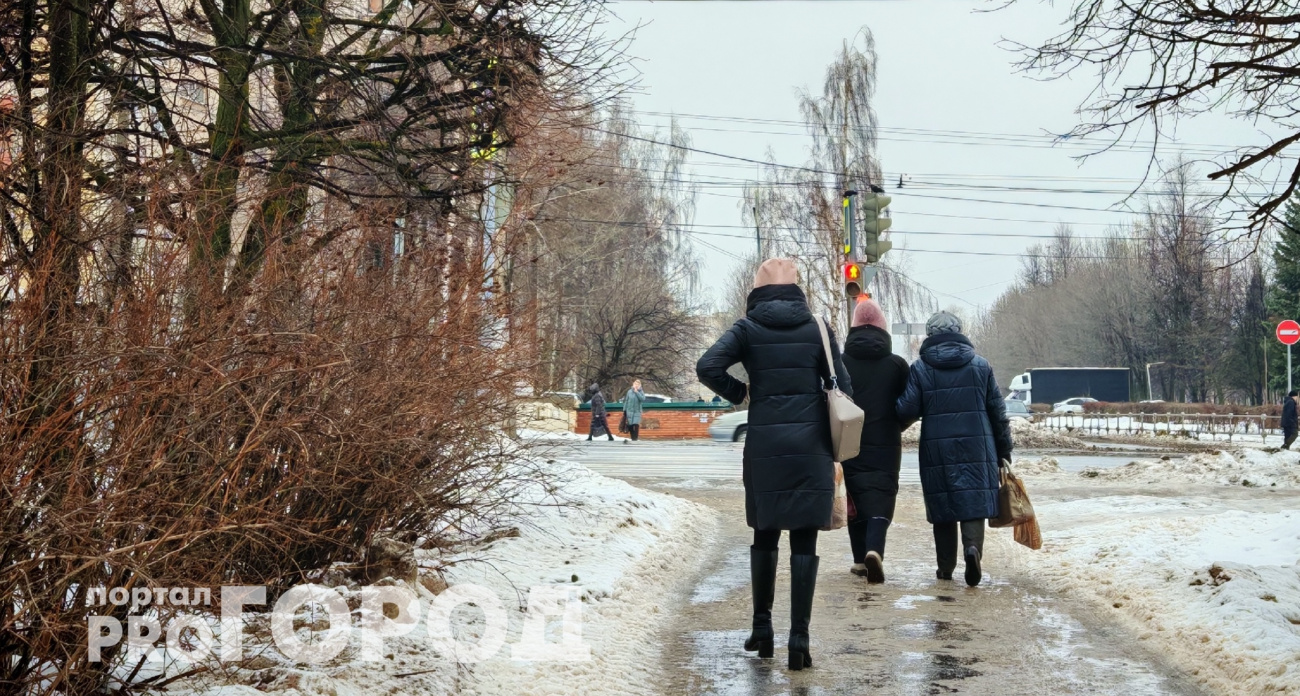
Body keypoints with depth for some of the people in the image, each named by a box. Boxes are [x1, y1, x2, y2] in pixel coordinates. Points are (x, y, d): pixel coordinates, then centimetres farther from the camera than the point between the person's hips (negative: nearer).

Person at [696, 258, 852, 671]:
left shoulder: (748, 328, 2)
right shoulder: (816, 329, 4)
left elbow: (707, 367, -12)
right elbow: (842, 389, 2)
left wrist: (738, 393, 4)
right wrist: (835, 451, 11)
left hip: (764, 446, 0)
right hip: (810, 446, 0)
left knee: (765, 535, 16)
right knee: (804, 542, 1)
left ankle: (762, 628, 19)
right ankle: (799, 636, -5)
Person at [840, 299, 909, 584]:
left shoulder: (841, 363, -2)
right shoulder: (897, 364, -1)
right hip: (885, 446, -1)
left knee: (856, 500, 13)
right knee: (880, 499, -2)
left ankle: (861, 559, 15)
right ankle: (874, 549, -25)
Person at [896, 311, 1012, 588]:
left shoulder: (919, 368, 0)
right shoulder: (980, 365, 5)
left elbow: (907, 410, -5)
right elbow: (997, 410, 7)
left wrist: (897, 426, 19)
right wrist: (1004, 449, 15)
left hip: (937, 450, 0)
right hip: (976, 449, 0)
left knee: (943, 504, 8)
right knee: (974, 500, 2)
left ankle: (946, 567, 13)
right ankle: (973, 546, -23)